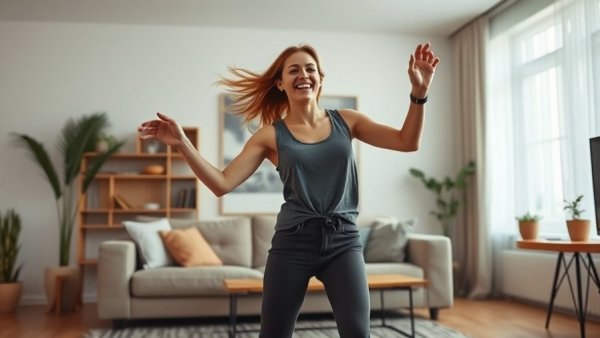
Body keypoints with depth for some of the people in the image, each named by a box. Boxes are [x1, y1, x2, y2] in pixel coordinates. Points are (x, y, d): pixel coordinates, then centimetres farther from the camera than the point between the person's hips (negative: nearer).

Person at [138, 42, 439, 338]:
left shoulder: (346, 121, 7)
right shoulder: (271, 134, 2)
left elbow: (407, 142, 2)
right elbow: (222, 183, -5)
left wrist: (419, 92, -11)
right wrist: (181, 143, -15)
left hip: (343, 241, 1)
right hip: (293, 241, 0)